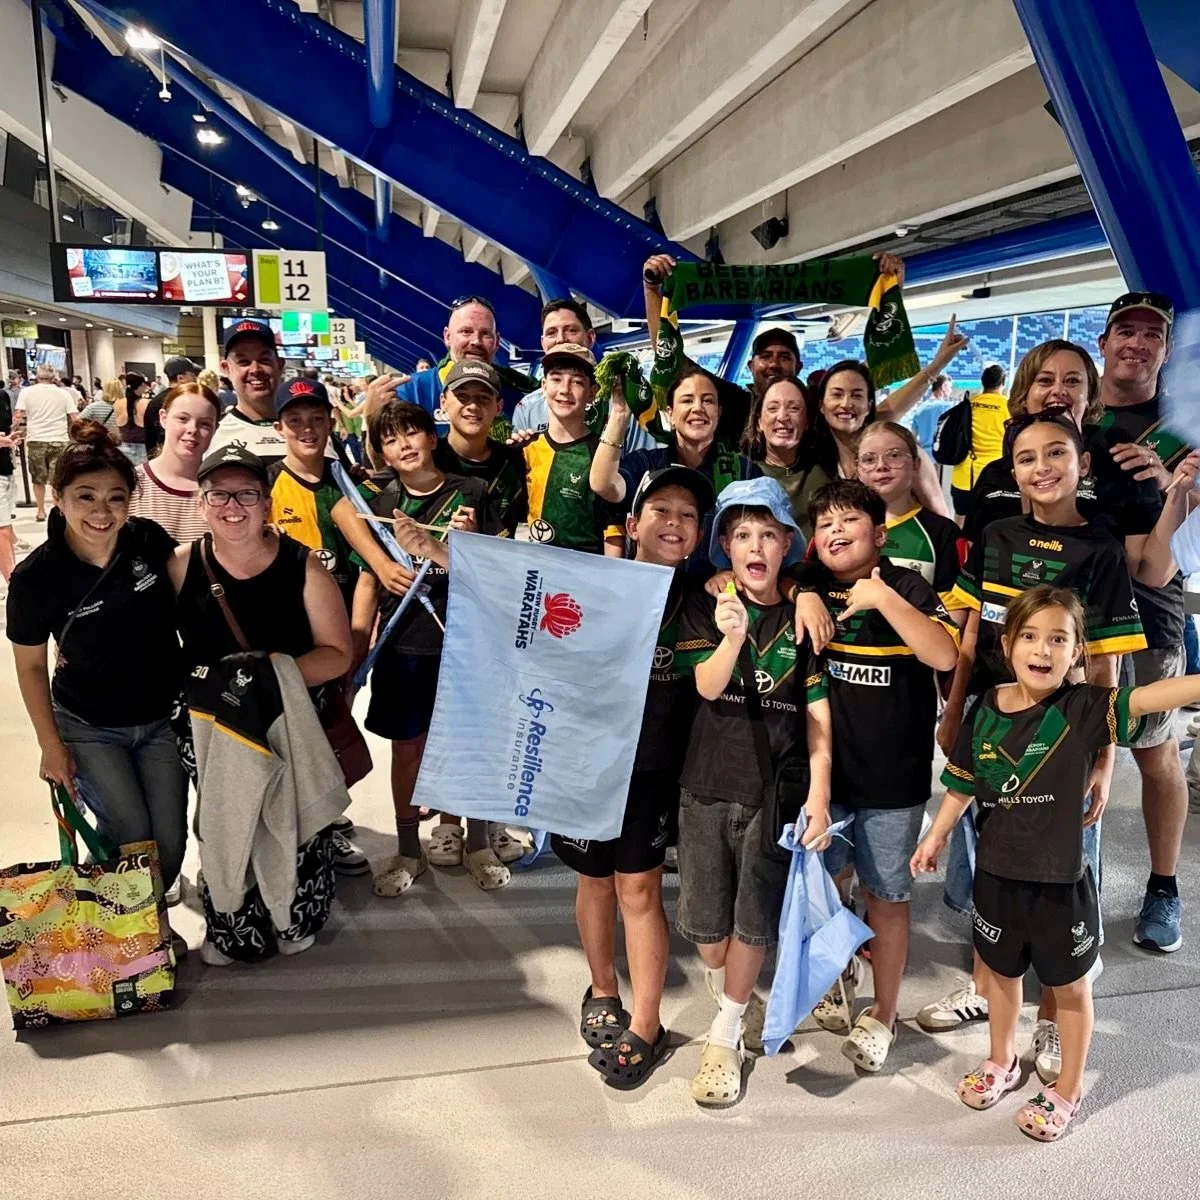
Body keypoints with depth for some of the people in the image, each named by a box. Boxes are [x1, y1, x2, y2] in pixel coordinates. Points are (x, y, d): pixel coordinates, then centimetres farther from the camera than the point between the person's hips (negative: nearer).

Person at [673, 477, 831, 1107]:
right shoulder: (703, 607, -1)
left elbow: (818, 712, -2)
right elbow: (708, 686, -14)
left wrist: (819, 794, -10)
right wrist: (732, 637, -33)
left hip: (778, 787, 0)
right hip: (708, 784, 1)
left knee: (754, 918, 7)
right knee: (704, 918, 10)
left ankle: (724, 1036, 28)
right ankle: (735, 1000, 41)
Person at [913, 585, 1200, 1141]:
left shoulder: (1084, 709, -15)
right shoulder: (987, 708, -6)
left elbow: (1149, 697, -33)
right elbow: (963, 784, 6)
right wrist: (936, 837, 11)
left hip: (1061, 880, -3)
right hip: (996, 871, 3)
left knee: (1070, 986, 17)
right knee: (1001, 971, 24)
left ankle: (1067, 1090, 40)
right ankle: (1001, 1062, 49)